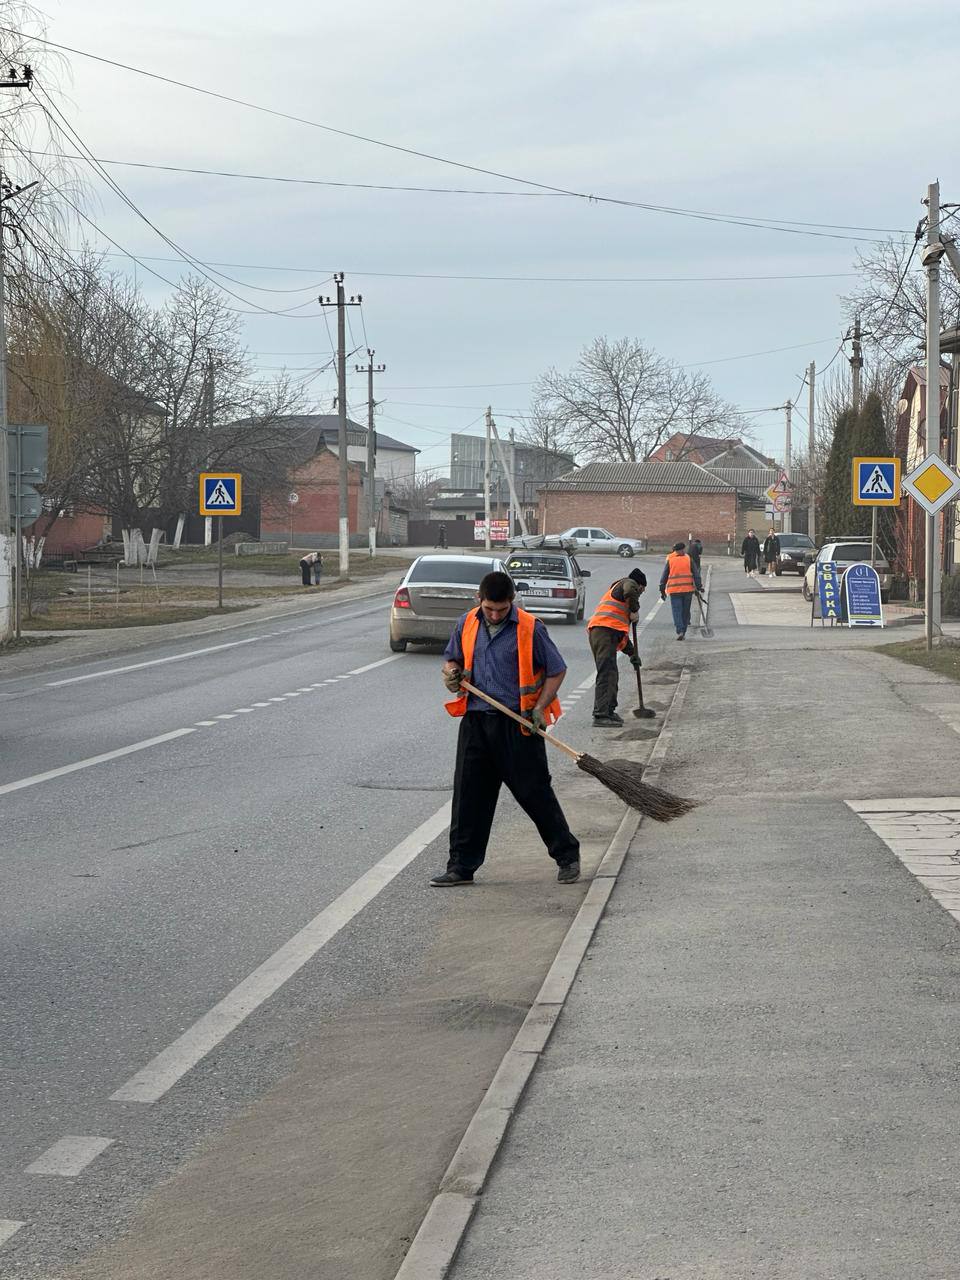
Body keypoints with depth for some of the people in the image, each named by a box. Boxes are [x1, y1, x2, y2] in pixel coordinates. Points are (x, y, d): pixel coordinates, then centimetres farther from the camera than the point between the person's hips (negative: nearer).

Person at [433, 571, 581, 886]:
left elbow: (556, 670, -1)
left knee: (534, 790, 1)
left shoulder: (530, 628, -8)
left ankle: (567, 855, 16)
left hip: (518, 723, -4)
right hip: (476, 720, 4)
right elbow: (452, 657, 22)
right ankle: (462, 866, 13)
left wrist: (540, 708, -11)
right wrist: (451, 674, -1)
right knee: (468, 792, 5)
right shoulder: (467, 624, 6)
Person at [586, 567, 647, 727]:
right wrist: (635, 610, -4)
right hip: (605, 631, -10)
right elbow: (629, 592, -20)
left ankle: (609, 711, 29)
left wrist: (632, 653, 38)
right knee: (606, 674, -14)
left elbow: (621, 633, 37)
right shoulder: (629, 583, 9)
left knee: (611, 674, 20)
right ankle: (600, 715, -19)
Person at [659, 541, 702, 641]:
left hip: (674, 590, -1)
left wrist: (662, 590, 12)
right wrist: (699, 586, 3)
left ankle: (680, 631, -18)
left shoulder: (669, 560, 3)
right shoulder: (689, 559, 3)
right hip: (688, 589, 1)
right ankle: (683, 632, 16)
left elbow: (664, 576, 5)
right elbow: (696, 574, 0)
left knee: (677, 611, -2)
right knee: (685, 612, 12)